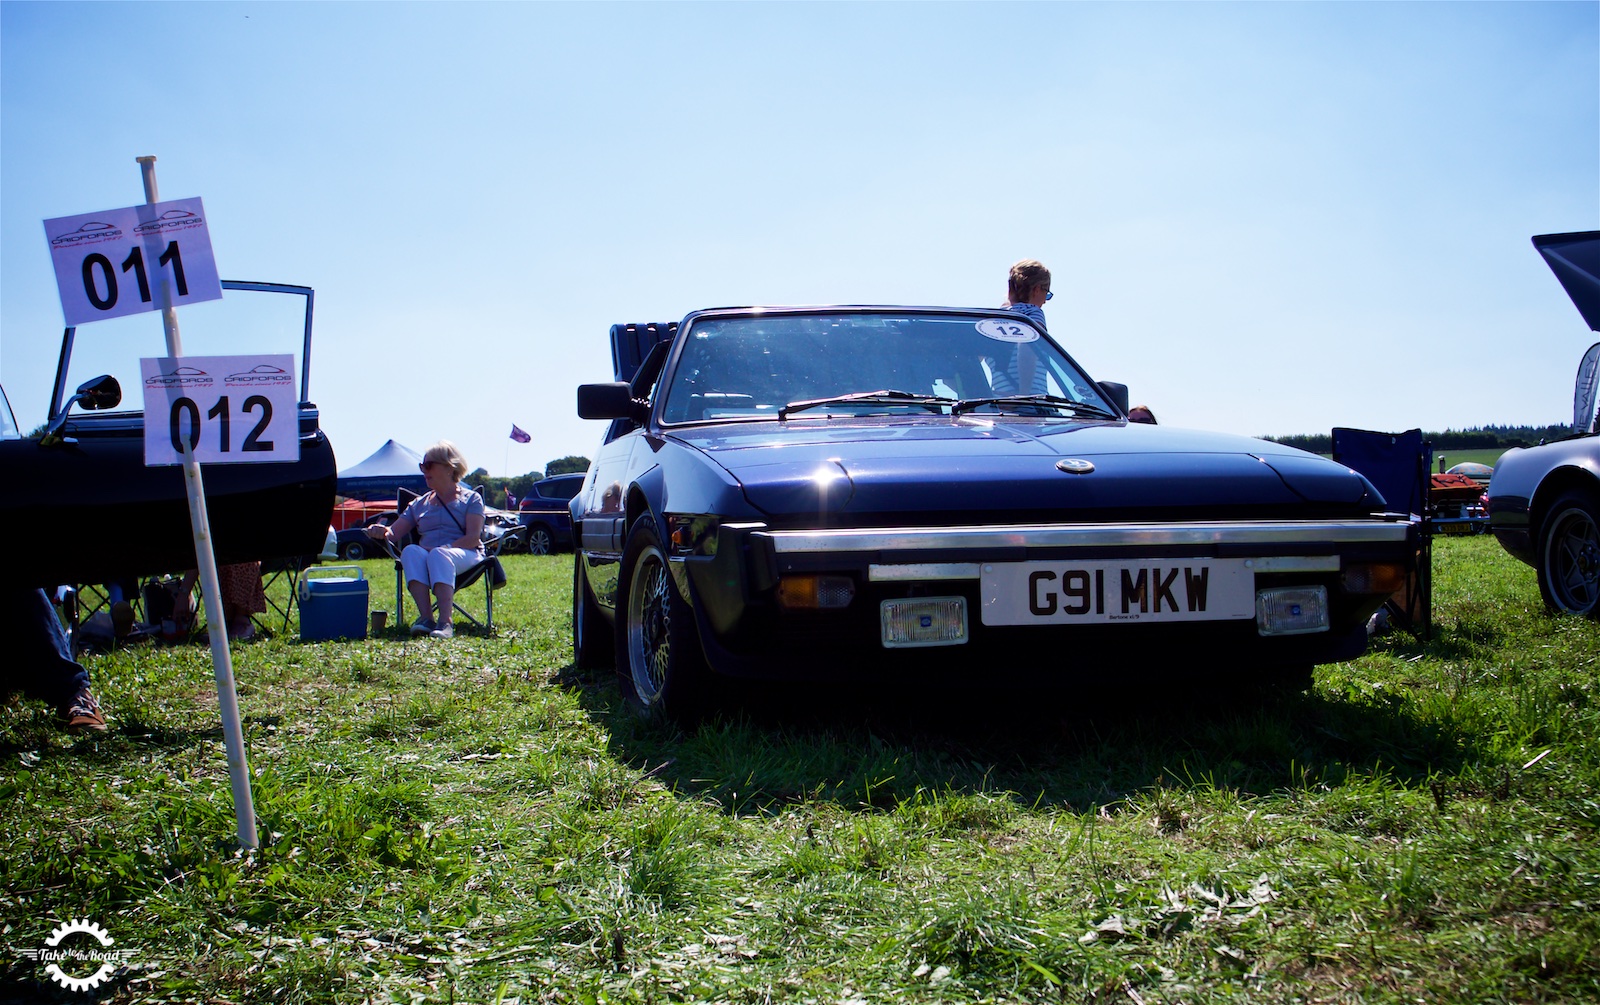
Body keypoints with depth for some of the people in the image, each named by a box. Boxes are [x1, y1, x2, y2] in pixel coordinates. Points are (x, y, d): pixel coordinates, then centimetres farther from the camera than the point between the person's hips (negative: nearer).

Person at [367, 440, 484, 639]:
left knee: (439, 555, -38)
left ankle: (445, 622, -51)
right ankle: (425, 617, -44)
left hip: (464, 556, -3)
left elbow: (473, 538, -3)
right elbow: (395, 533, 14)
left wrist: (444, 548, -17)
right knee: (410, 551, -32)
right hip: (427, 556, 3)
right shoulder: (419, 504, 24)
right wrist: (383, 532, -11)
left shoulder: (471, 499, 12)